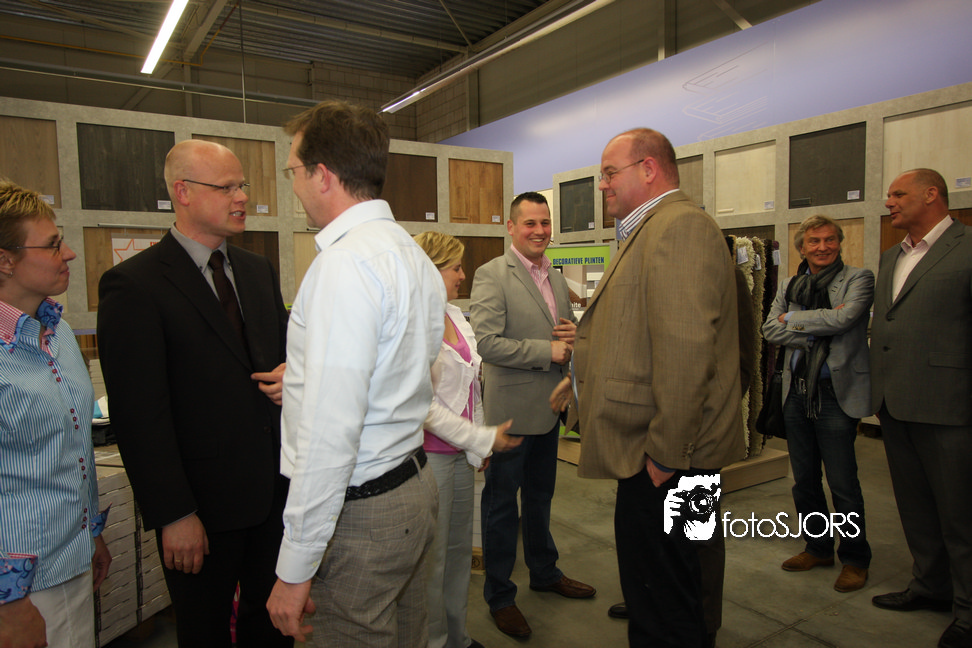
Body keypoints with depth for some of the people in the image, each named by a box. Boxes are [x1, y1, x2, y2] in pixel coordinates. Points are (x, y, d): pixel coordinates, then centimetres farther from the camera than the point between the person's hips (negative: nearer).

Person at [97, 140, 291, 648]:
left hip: (276, 489, 6)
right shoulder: (132, 286, -13)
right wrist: (174, 515, -16)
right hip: (203, 503, -5)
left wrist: (292, 372, -6)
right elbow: (139, 414, -16)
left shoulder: (258, 270, 8)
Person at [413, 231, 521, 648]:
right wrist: (483, 439, -14)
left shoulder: (455, 316, 10)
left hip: (462, 452, 8)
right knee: (433, 558, 6)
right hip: (429, 454, -8)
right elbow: (422, 405, -19)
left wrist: (481, 441, 13)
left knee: (459, 549, 19)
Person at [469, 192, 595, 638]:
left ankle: (545, 572, 43)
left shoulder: (557, 280, 11)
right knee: (502, 504, 8)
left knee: (540, 496, 23)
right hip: (510, 410, -7)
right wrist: (548, 351, -21)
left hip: (548, 409, 7)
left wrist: (574, 334, -4)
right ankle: (499, 596, 25)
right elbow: (486, 342, -23)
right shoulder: (492, 275, -14)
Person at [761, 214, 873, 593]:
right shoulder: (789, 287, 12)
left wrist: (794, 319, -9)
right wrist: (815, 331, -13)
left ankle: (855, 559, 21)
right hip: (796, 392, 5)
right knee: (804, 480, 14)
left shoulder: (858, 279, -2)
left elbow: (843, 318, -20)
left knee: (843, 484, 1)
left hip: (836, 394, -5)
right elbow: (770, 329, 0)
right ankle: (818, 547, 32)